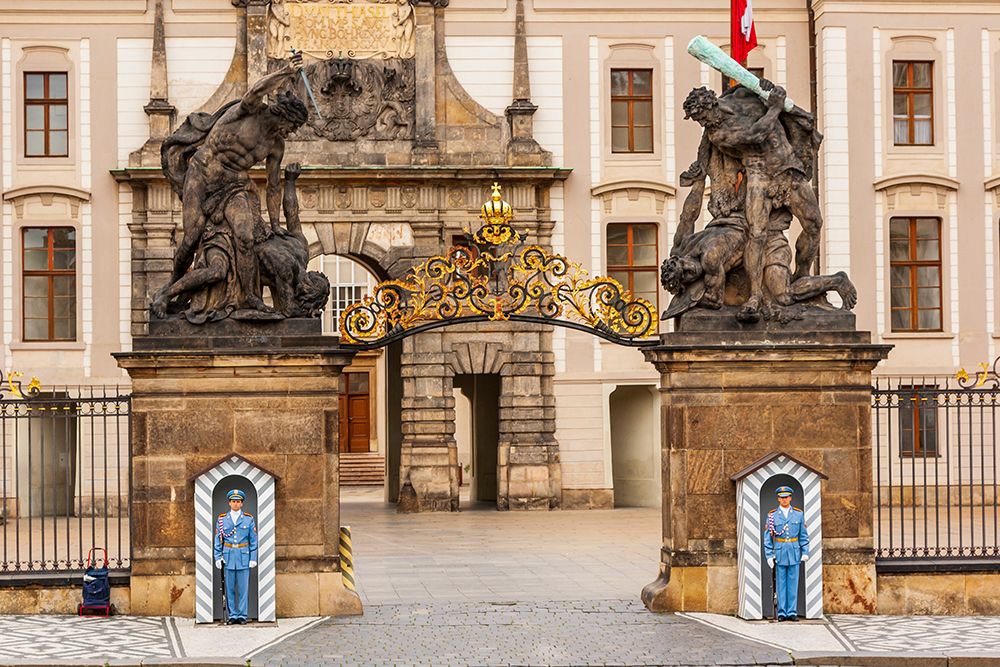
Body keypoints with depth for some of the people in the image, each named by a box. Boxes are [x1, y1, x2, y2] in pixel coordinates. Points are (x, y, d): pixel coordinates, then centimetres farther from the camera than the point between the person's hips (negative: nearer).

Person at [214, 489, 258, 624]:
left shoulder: (249, 519, 5)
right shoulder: (222, 519, 7)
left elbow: (253, 540, 5)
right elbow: (218, 540, 8)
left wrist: (253, 559, -1)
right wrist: (218, 557, 0)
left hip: (243, 556, -1)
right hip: (228, 556, 1)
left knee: (243, 588, -1)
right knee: (229, 588, 2)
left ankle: (242, 616, 5)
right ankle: (232, 615, 9)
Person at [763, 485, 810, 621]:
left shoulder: (799, 514, 6)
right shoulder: (772, 515, 1)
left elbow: (804, 535, 9)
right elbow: (767, 537, 2)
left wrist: (805, 552, 1)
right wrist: (769, 555, -5)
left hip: (794, 553, 1)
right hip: (779, 553, -1)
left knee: (793, 584, 3)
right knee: (781, 584, 2)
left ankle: (792, 612, 8)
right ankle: (782, 613, 6)